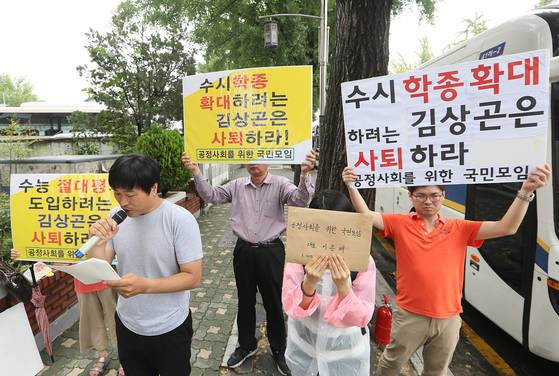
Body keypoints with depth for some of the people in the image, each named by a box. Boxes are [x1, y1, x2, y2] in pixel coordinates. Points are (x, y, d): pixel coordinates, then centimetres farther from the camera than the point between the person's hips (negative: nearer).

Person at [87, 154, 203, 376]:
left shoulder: (180, 220, -23)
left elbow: (192, 277, -20)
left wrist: (145, 286, -32)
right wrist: (99, 243, -22)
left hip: (169, 330, -4)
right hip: (127, 327, 4)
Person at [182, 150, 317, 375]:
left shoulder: (280, 184, -7)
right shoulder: (237, 186, 2)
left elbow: (301, 200, -23)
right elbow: (211, 196, 1)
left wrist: (304, 174, -41)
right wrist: (195, 172, -11)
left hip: (271, 251, -3)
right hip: (243, 251, 3)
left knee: (273, 302, 12)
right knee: (245, 301, 18)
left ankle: (279, 350, 36)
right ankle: (246, 345, 42)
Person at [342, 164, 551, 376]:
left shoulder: (460, 229, -1)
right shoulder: (400, 224, -5)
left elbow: (506, 227, -6)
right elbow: (366, 215, -11)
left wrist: (526, 191, -19)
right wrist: (351, 186, -24)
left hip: (448, 318, 3)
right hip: (409, 315, -2)